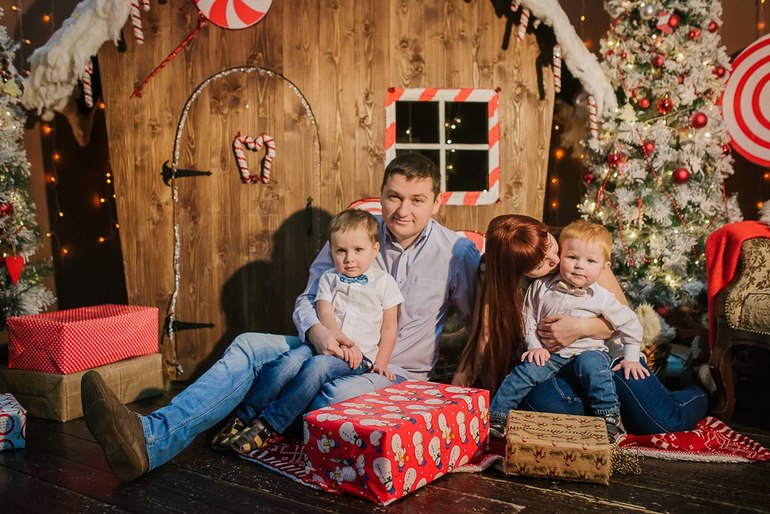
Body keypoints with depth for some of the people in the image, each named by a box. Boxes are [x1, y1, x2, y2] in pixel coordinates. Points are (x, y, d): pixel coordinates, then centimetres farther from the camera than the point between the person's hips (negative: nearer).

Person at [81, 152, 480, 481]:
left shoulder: (457, 253, -4)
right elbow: (306, 300, 3)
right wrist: (317, 331, -20)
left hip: (395, 371, -3)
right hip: (334, 349, 3)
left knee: (343, 393, -39)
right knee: (249, 347, -20)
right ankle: (149, 439, -36)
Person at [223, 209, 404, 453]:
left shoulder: (384, 282, 8)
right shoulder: (329, 278, 14)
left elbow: (389, 328, 7)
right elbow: (324, 314, 0)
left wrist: (381, 362, -4)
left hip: (361, 356, -3)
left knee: (317, 366, -32)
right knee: (291, 360, -29)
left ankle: (268, 426, -29)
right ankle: (244, 415, -25)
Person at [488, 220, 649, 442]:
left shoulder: (602, 298, -6)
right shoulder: (542, 287, -2)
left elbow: (630, 324, 5)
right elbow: (529, 318, 6)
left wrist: (631, 358, 1)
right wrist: (535, 346, -5)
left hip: (588, 351, -1)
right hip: (549, 353, 2)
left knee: (592, 365, -34)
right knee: (525, 370, -21)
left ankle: (610, 419, -21)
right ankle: (494, 417, -14)